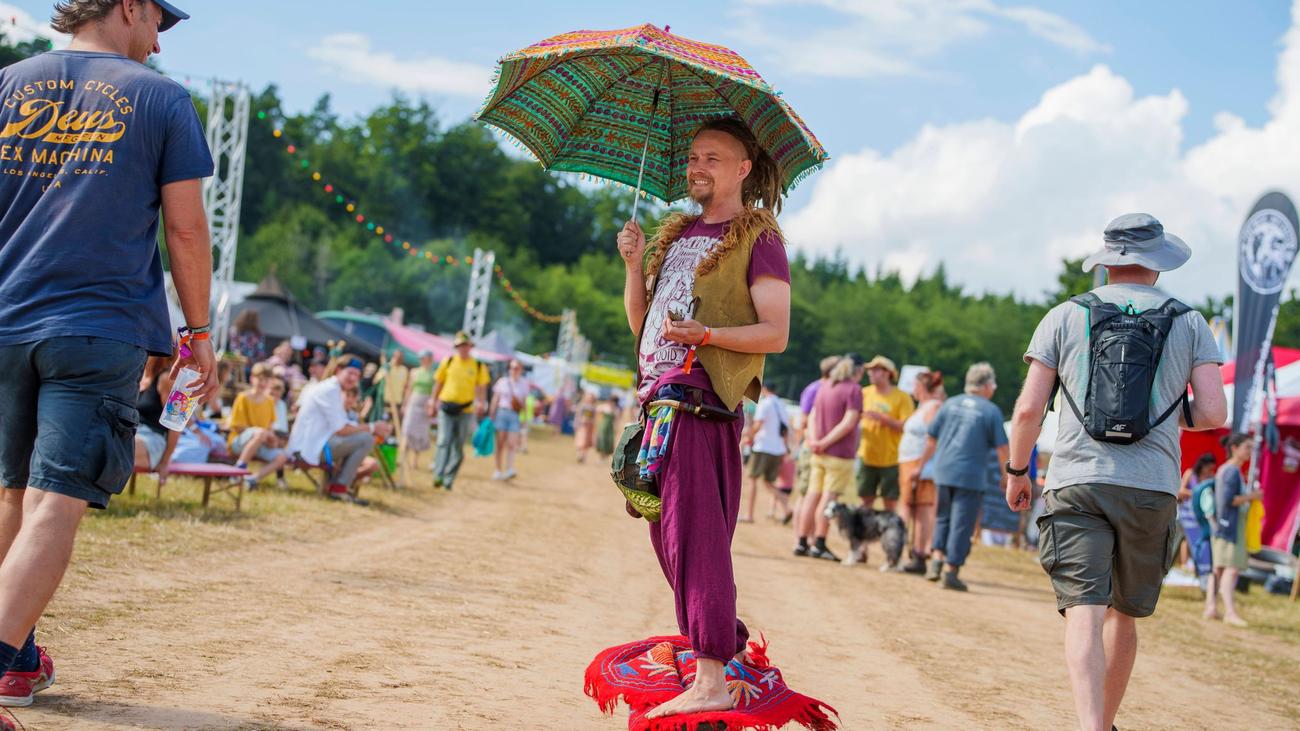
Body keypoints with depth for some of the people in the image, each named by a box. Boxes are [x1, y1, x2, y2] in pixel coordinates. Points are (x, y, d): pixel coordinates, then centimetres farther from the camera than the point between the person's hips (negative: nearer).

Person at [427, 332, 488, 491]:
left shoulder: (479, 366, 5)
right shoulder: (448, 362, 6)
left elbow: (482, 388, 7)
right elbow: (438, 382, 13)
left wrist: (481, 404, -9)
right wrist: (433, 401, 10)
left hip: (466, 411, 1)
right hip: (446, 408, -1)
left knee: (458, 448, 3)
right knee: (444, 442, -14)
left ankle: (448, 480, 10)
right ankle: (438, 475, -19)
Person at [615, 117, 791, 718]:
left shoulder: (756, 237, -1)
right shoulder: (676, 233, 21)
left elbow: (776, 333, -9)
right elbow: (640, 322, 20)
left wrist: (705, 334, -21)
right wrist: (634, 265, 4)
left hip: (703, 396, -8)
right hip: (659, 395, 8)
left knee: (694, 532, -14)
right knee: (667, 533, 12)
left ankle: (711, 681, -14)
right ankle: (726, 639, 25)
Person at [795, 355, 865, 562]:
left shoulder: (824, 388, 12)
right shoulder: (853, 389, -10)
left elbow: (812, 417, 7)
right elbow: (849, 422, -18)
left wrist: (814, 440, -6)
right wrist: (825, 442, -14)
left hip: (818, 454, 7)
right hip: (840, 455, -7)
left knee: (813, 495, 9)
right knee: (829, 498, -5)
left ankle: (802, 543, 11)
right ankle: (819, 545, -5)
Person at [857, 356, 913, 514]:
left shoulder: (902, 398, -6)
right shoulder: (865, 393, 5)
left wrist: (882, 418, -22)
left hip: (891, 459, -3)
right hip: (867, 457, 3)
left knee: (890, 504, 2)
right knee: (866, 501, 6)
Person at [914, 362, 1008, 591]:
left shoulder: (950, 404, 8)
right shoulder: (992, 411, -3)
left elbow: (931, 439, 11)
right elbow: (1001, 448, -4)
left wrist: (922, 465, 23)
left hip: (944, 471, 4)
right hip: (971, 476, -4)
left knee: (943, 517, 19)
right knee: (962, 524, 2)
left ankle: (937, 557, 4)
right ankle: (952, 571, 1)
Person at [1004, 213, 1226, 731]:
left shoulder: (1066, 317, 7)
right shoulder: (1190, 323, 10)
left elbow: (1028, 409, 2)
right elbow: (1213, 414, 2)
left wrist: (1017, 471, 16)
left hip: (1076, 481, -1)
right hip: (1152, 488, 2)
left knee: (1084, 613, -9)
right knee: (1124, 615, 17)